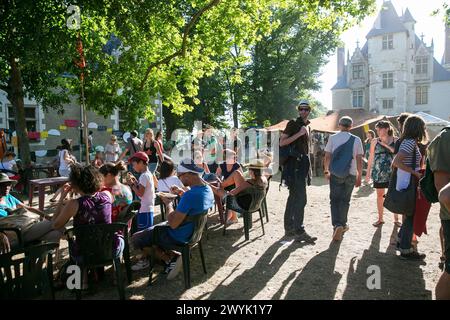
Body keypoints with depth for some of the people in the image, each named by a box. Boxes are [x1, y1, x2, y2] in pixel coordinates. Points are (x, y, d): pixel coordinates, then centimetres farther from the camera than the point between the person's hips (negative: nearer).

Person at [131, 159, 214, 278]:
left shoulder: (190, 195, -33)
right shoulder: (208, 189, -4)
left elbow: (173, 224, -28)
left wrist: (168, 204, -13)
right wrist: (182, 193, 6)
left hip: (178, 236, -9)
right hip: (192, 232, 9)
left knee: (136, 238, 3)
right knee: (150, 230, 28)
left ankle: (171, 258, 4)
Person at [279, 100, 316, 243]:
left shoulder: (306, 126, 20)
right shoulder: (293, 124, -5)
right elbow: (282, 142, -13)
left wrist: (308, 168, 22)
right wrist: (299, 133, -19)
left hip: (302, 164, 9)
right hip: (294, 164, -9)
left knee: (293, 197, 11)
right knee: (300, 198, -12)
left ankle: (289, 228, 18)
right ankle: (299, 232, -8)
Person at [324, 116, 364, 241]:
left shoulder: (332, 138, -2)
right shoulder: (356, 140, -1)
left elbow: (327, 157, -2)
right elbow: (359, 160, -2)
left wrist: (326, 171, 11)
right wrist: (359, 176, 6)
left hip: (335, 174, -1)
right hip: (351, 175, 1)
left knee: (334, 200, 6)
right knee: (345, 200, 14)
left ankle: (337, 225, -11)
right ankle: (342, 225, 23)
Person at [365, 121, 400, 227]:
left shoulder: (395, 140, 1)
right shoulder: (374, 141, 4)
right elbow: (371, 158, 7)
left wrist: (386, 145, -14)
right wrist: (368, 172, 6)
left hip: (392, 172, -1)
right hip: (378, 172, 1)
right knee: (380, 195, 7)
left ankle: (396, 219, 18)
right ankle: (380, 219, 19)